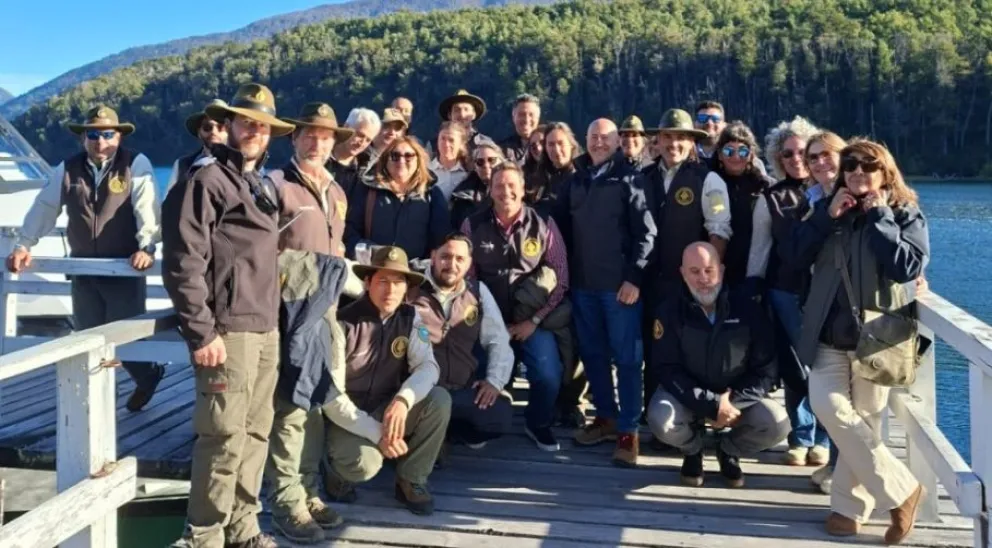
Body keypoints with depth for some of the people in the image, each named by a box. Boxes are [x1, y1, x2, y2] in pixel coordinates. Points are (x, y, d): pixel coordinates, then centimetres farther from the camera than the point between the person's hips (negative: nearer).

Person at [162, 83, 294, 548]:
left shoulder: (258, 185, 20)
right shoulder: (206, 178, -6)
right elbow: (183, 261, -14)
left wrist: (272, 320, 17)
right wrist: (201, 331, -18)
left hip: (266, 329, 9)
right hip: (228, 329, -8)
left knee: (255, 432, 12)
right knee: (225, 435, -6)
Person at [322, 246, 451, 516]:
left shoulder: (410, 318, -4)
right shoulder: (343, 324, -18)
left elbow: (427, 366, -16)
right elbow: (331, 396, -18)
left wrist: (403, 400, -37)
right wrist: (376, 433, -25)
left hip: (388, 411, 4)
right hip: (347, 419, -4)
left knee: (440, 399, -22)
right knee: (366, 463, -33)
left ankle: (411, 480, -4)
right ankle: (337, 469, 5)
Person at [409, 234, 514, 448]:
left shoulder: (478, 292, 10)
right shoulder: (411, 288, -1)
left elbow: (498, 340, 12)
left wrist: (494, 380, -3)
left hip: (465, 389, 4)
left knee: (501, 415, -21)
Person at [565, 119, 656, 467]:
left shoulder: (629, 180, -1)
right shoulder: (575, 182, 13)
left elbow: (646, 232, -7)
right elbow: (566, 230, 15)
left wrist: (634, 278, -14)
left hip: (620, 283, -5)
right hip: (583, 284, 5)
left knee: (626, 357, -1)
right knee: (592, 354, 11)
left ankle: (628, 430, 2)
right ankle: (606, 416, 24)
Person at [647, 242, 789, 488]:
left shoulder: (749, 310, -10)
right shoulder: (669, 312, -13)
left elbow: (766, 371, -9)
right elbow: (667, 370, -16)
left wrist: (733, 401, -23)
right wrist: (711, 404, -26)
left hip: (739, 396, 1)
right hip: (687, 396, -1)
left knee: (777, 424, -25)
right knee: (660, 420, -32)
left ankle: (729, 450, 9)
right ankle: (692, 449, 6)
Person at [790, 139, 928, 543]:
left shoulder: (906, 215, 0)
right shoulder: (830, 208, 12)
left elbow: (908, 266, -17)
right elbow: (798, 256, 1)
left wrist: (879, 217, -13)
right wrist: (827, 216, -8)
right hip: (830, 333, 3)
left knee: (863, 420, 0)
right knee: (828, 408, -10)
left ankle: (849, 505, 13)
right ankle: (901, 489, 3)